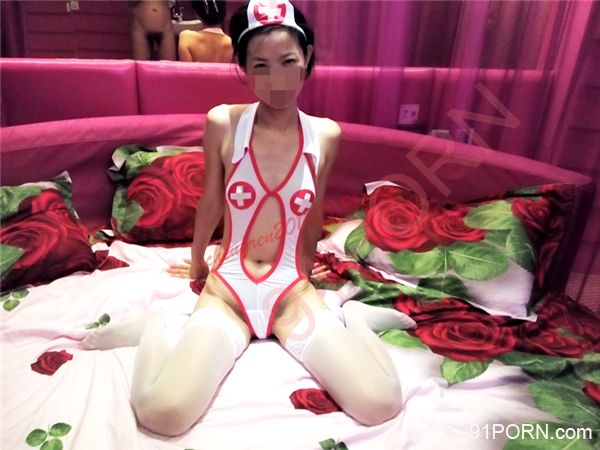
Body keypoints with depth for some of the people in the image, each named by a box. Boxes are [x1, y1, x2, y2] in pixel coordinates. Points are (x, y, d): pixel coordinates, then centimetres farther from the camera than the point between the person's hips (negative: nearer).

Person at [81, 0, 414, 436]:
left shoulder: (326, 135, -3)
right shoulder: (222, 123, -8)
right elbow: (210, 203, 6)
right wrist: (197, 266, 20)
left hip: (291, 291, 1)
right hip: (227, 289, -1)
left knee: (381, 404, -15)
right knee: (163, 414, -23)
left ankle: (354, 317, 14)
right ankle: (152, 330, 8)